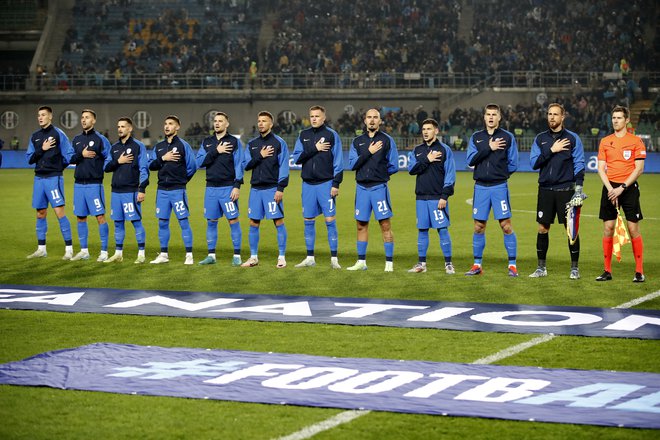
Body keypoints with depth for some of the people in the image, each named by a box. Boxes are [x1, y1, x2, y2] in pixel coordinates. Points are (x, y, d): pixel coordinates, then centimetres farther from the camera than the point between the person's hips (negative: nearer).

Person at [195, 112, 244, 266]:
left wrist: (237, 186, -13)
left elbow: (239, 165, -4)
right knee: (211, 222, 7)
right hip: (211, 188, 4)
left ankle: (237, 255, 1)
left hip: (228, 188, -4)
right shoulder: (207, 142, 12)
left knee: (233, 220, -5)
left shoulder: (234, 142, 1)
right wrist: (215, 151, -11)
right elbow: (199, 162, 1)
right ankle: (211, 255, 15)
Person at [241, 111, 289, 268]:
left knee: (278, 222, -6)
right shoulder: (252, 144, 13)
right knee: (253, 223, 7)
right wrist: (260, 156, -8)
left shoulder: (279, 143, -1)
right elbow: (245, 165, 6)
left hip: (272, 189, -5)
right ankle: (253, 257, 15)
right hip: (255, 189, 5)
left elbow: (284, 167, -7)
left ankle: (282, 257, 0)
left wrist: (280, 188, -14)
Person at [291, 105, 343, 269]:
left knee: (330, 220, -5)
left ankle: (334, 259, -2)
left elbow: (338, 162, -5)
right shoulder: (303, 135, 10)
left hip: (326, 183, -4)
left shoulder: (331, 135, -1)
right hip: (308, 183, 4)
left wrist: (336, 183, -11)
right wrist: (314, 149, -11)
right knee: (308, 221, 7)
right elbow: (297, 157, 1)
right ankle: (310, 258, 15)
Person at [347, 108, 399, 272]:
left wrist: (379, 173, 0)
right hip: (362, 188, 4)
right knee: (361, 225, 8)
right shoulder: (357, 141, 11)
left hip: (379, 188, -4)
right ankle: (361, 262, 17)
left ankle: (389, 262, -3)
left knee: (385, 225, -6)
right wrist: (368, 152, -11)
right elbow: (352, 164, -2)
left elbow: (393, 166, 0)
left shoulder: (387, 140, 2)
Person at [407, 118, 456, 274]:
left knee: (442, 230, -5)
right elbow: (411, 169, 0)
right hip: (421, 197, 4)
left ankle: (448, 263, 0)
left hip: (438, 198, -4)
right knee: (422, 230, 7)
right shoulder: (417, 150, 13)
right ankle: (422, 263, 14)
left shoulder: (444, 150, -1)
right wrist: (426, 160, -13)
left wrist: (444, 196, -12)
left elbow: (450, 175, -5)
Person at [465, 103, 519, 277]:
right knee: (478, 227, 6)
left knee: (506, 225, -6)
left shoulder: (508, 137, 2)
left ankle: (512, 265, 1)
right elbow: (470, 160, -5)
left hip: (499, 187, -3)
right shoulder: (476, 137, 10)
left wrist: (498, 174, 0)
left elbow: (513, 165, 2)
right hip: (480, 187, 3)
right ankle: (477, 265, 14)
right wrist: (488, 148, -12)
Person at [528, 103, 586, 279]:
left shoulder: (573, 138, 1)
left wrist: (579, 187, -12)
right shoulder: (540, 138, 9)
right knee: (543, 228, 4)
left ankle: (574, 268, 8)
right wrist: (551, 151, -10)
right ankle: (541, 268, 13)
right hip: (545, 190, 3)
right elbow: (534, 163, 1)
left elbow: (579, 164, -2)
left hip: (565, 190, -3)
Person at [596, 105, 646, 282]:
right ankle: (607, 271, 7)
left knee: (633, 229, -4)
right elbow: (601, 168, 6)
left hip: (629, 188, -3)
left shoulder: (636, 141, 0)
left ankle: (639, 271, 1)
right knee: (608, 228, 1)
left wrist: (622, 187, -14)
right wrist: (610, 188, -8)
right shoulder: (605, 141, 10)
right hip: (610, 188, 3)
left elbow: (639, 169, -6)